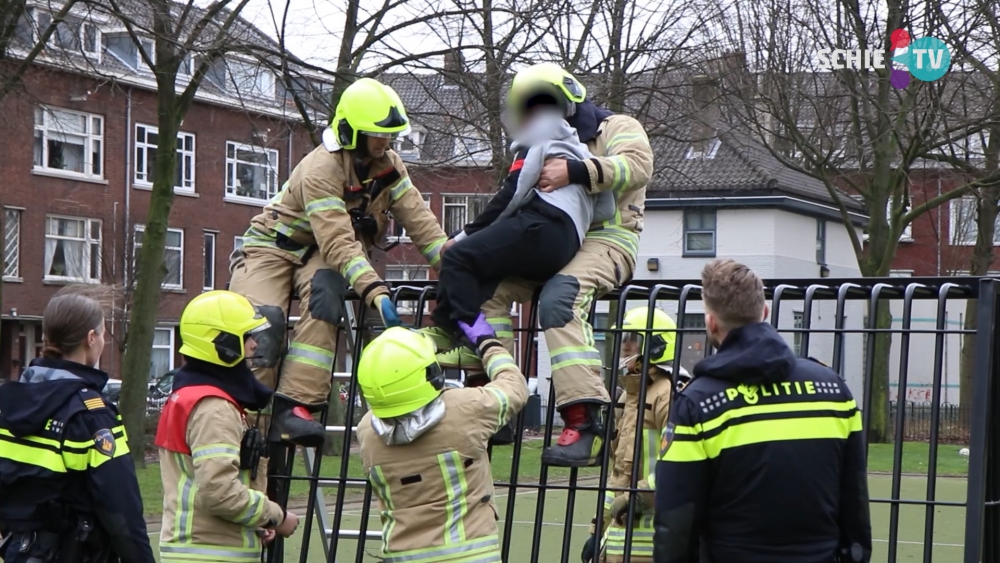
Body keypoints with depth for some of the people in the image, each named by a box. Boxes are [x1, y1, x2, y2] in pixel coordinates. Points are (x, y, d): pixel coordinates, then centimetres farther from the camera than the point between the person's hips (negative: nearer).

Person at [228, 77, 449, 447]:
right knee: (264, 322, -28)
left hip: (320, 254, 4)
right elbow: (338, 243, -36)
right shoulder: (322, 168, -27)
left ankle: (293, 408, -36)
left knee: (326, 291, -30)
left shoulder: (388, 166, -5)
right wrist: (376, 291, -46)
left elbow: (419, 221, -12)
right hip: (274, 246, -4)